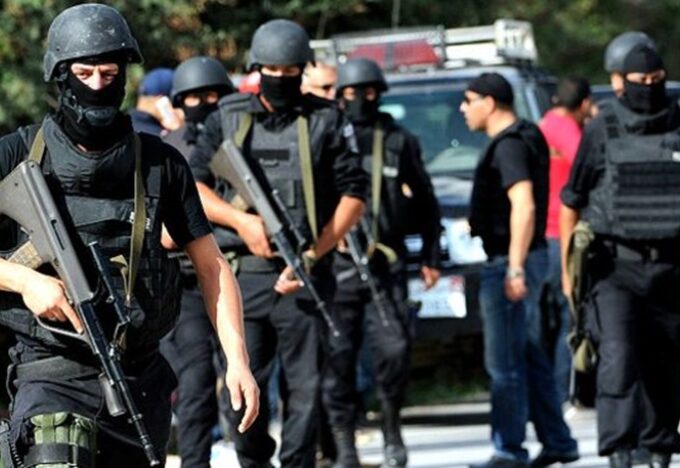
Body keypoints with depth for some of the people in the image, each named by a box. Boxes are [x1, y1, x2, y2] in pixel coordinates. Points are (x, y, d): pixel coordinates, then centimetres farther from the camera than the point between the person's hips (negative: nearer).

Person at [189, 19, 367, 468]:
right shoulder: (229, 119, 9)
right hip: (244, 274, 1)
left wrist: (315, 254, -8)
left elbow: (353, 194, 3)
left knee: (304, 388, -1)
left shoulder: (327, 121, 4)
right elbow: (193, 186, 7)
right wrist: (241, 220, -10)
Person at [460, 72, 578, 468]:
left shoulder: (509, 146, -16)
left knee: (505, 361, -6)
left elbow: (524, 207, -26)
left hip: (510, 261, -10)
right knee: (531, 357, 14)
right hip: (523, 258, 10)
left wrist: (514, 268, -28)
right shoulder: (524, 138, 15)